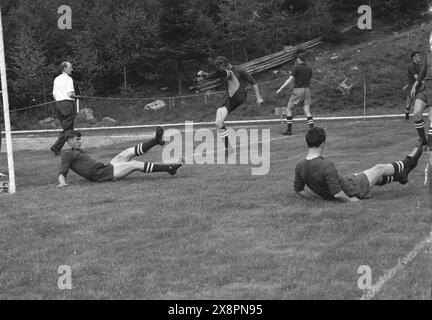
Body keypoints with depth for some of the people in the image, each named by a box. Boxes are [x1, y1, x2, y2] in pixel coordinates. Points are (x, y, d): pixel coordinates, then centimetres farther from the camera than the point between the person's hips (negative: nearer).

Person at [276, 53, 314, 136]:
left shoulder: (297, 68, -7)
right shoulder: (309, 69, 10)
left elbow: (290, 79, -12)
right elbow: (309, 80, 15)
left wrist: (281, 88, -12)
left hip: (298, 90, -5)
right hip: (307, 90, 5)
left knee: (289, 109, 8)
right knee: (307, 112, 3)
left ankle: (289, 130, 5)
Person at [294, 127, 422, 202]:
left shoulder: (300, 166, -14)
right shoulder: (326, 165, -36)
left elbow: (299, 189, -3)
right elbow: (336, 193, -34)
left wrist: (319, 196, 5)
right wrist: (350, 200, -17)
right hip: (349, 191, -7)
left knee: (373, 175, 30)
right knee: (380, 168, 17)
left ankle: (400, 175, 55)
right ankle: (407, 163, 46)